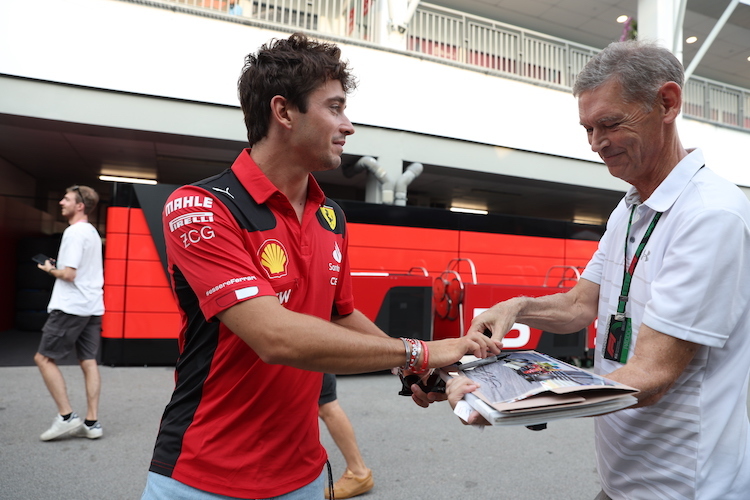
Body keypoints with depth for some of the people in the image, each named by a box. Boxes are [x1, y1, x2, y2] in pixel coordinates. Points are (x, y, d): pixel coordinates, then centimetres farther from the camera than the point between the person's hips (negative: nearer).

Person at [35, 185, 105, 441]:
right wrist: (59, 266, 14)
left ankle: (66, 416, 0)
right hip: (93, 307, 9)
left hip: (71, 307, -8)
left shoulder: (74, 232, -12)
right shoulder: (92, 232, 16)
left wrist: (50, 269, 0)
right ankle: (92, 422, 6)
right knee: (89, 362, 6)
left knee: (44, 358, 3)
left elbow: (69, 274, -17)